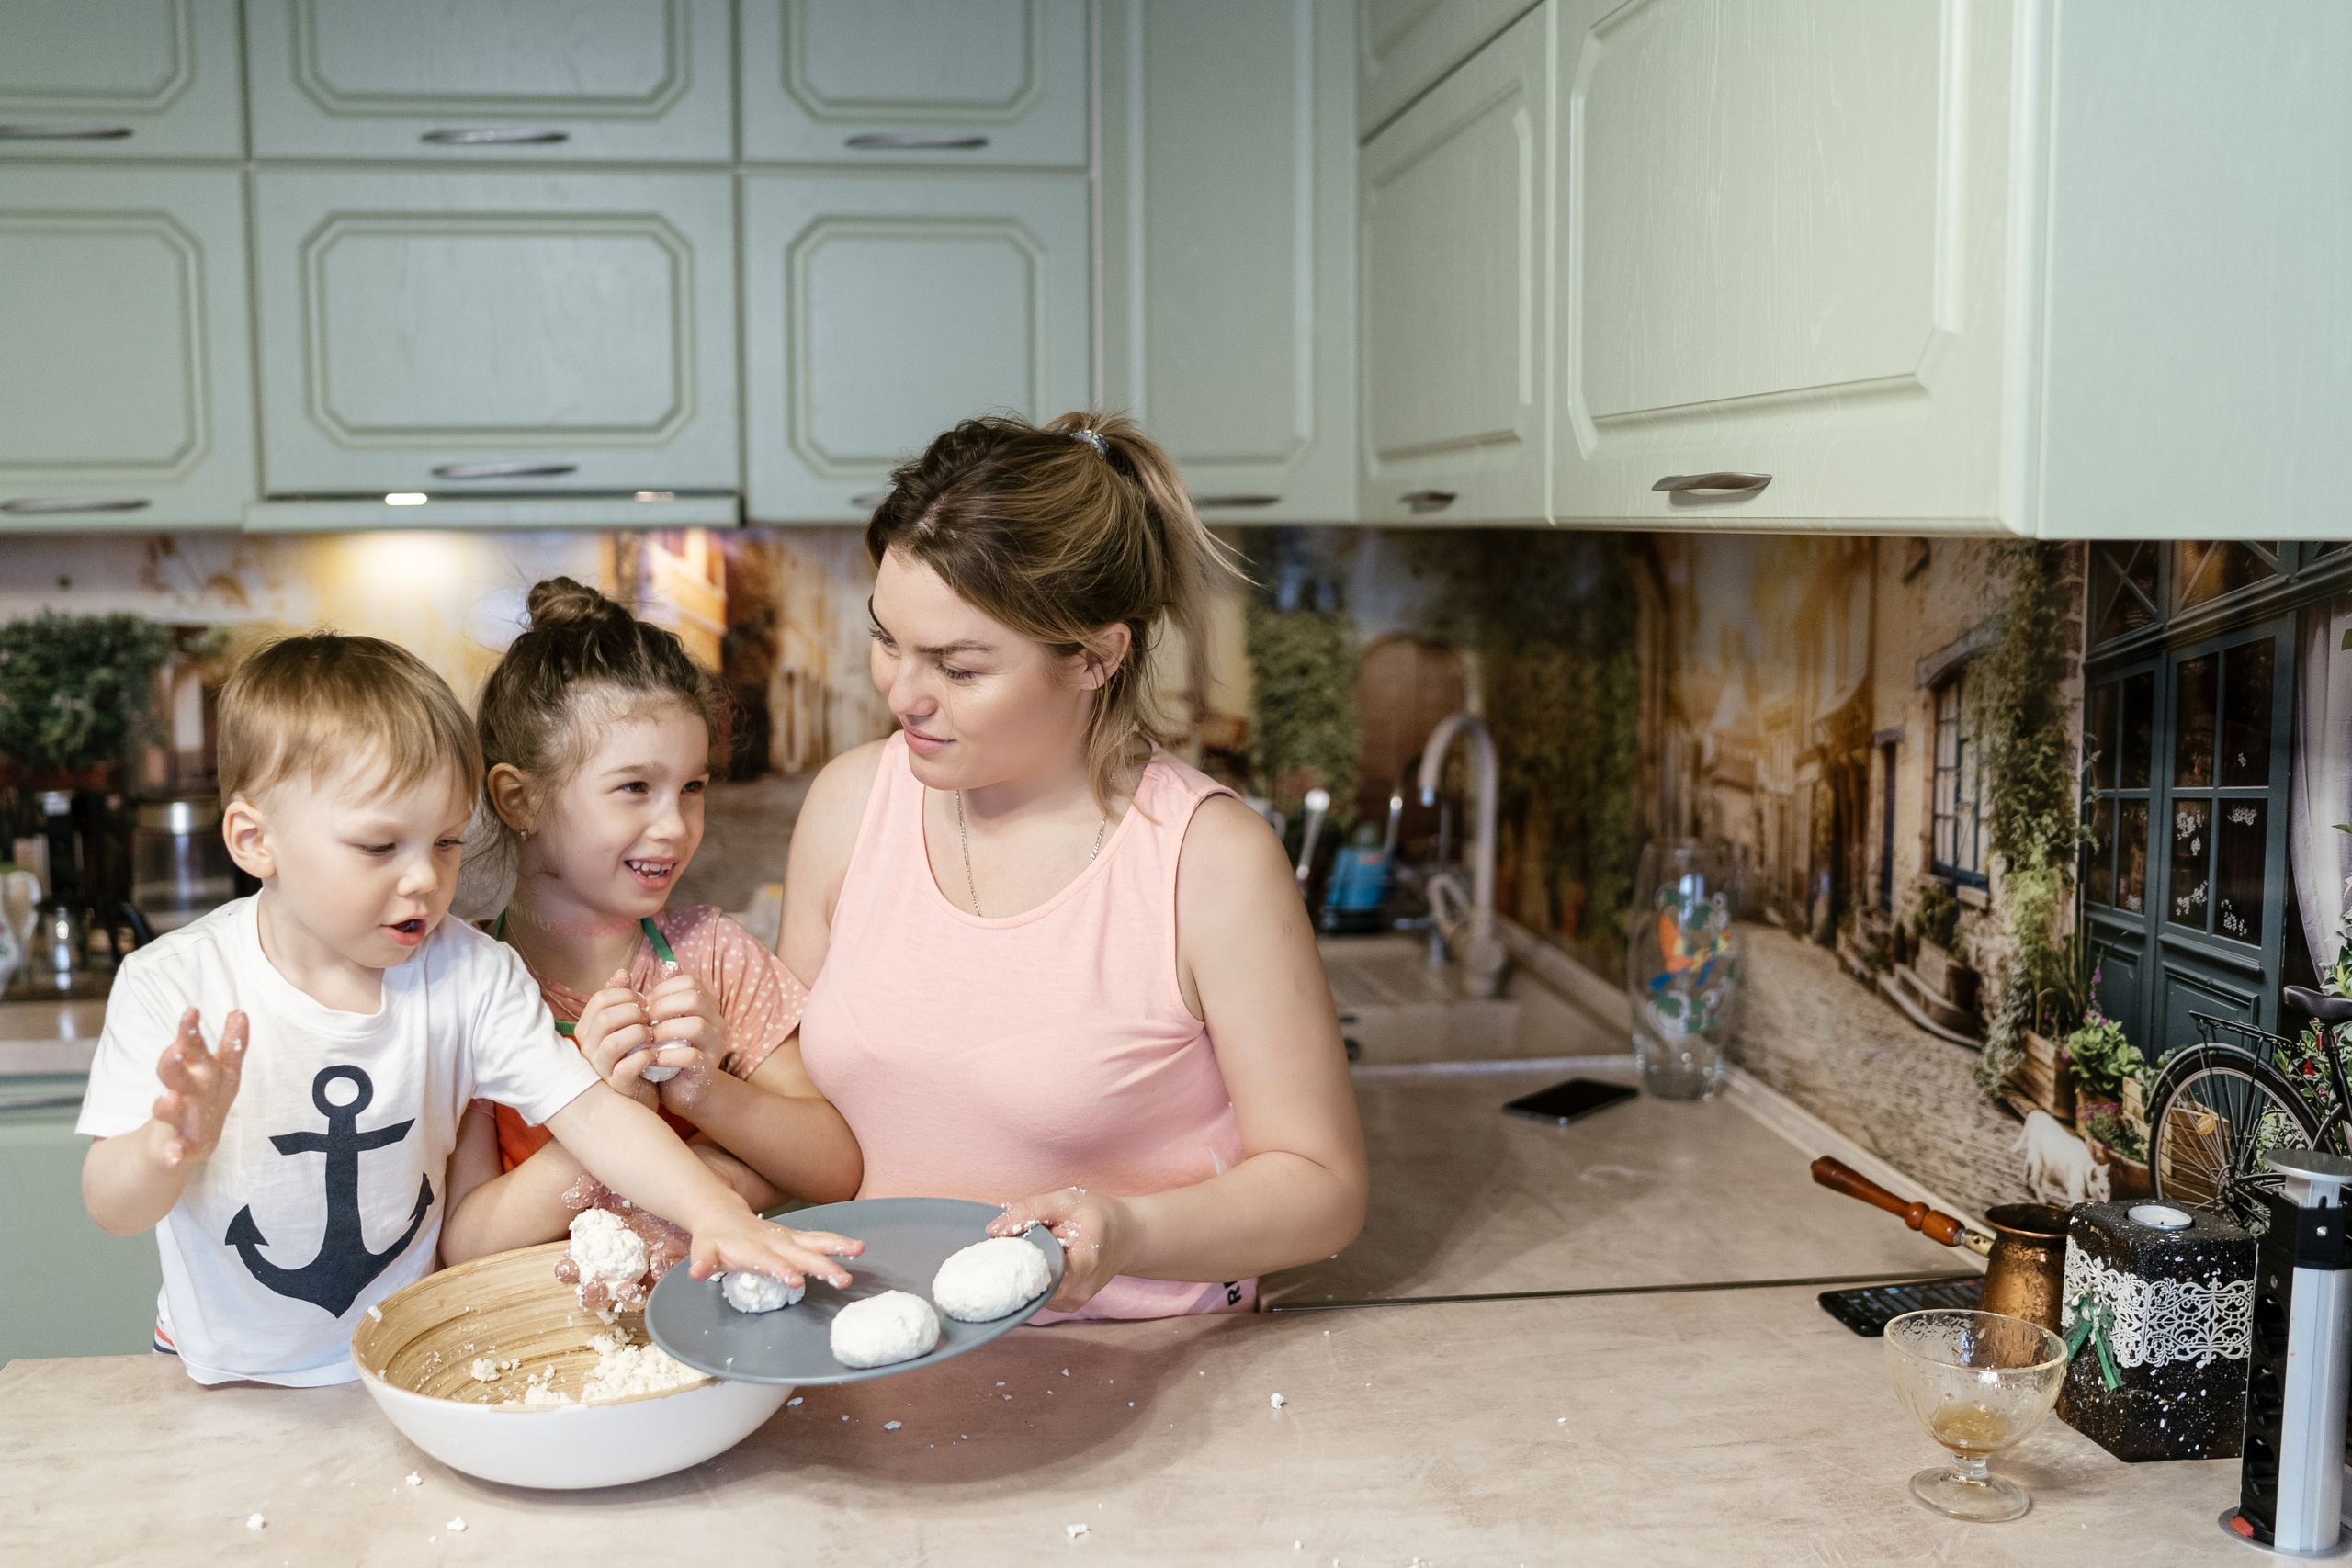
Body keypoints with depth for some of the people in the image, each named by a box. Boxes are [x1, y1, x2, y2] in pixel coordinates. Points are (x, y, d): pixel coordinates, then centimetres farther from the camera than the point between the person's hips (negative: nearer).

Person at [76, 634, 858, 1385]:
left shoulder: (470, 974, -9)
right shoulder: (173, 986, -15)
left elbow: (587, 1109, -12)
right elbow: (112, 1207, -14)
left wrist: (716, 1212, -27)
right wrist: (173, 1145, -37)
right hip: (229, 1380, 1)